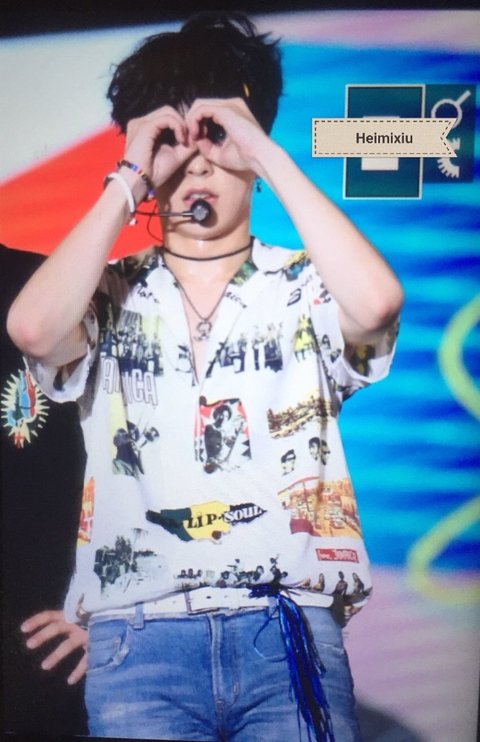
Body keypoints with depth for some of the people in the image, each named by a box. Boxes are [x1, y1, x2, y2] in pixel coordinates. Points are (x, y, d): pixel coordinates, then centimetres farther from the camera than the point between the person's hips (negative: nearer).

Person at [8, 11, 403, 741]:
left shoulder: (306, 288, 6)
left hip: (290, 627, 1)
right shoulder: (111, 297, 7)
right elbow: (32, 329, -14)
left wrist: (268, 153, -7)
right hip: (140, 634, 0)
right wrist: (128, 179, -5)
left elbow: (377, 303, -16)